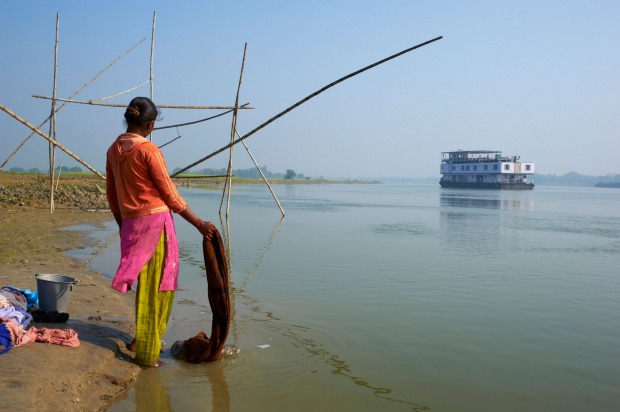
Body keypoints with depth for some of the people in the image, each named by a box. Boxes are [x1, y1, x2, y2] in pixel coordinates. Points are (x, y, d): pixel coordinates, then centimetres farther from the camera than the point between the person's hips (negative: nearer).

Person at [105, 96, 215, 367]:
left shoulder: (113, 150, 9)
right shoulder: (148, 150, -11)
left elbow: (112, 195, 15)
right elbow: (170, 195, -10)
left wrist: (122, 225, 26)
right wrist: (199, 224, -3)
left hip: (131, 224, 7)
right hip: (155, 221, -7)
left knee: (148, 285, 20)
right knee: (153, 287, 2)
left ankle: (143, 341, 31)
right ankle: (146, 352, 10)